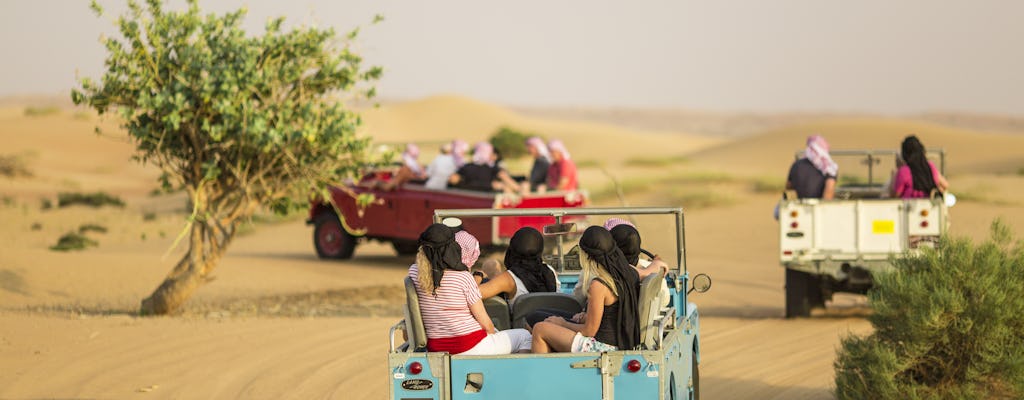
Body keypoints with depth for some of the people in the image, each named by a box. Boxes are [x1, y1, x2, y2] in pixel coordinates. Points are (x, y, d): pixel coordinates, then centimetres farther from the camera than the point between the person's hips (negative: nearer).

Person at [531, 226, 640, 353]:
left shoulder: (598, 285, -22)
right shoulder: (629, 273, 2)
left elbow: (589, 330, -15)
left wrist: (563, 323, 2)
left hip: (602, 347, -9)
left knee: (539, 329, 1)